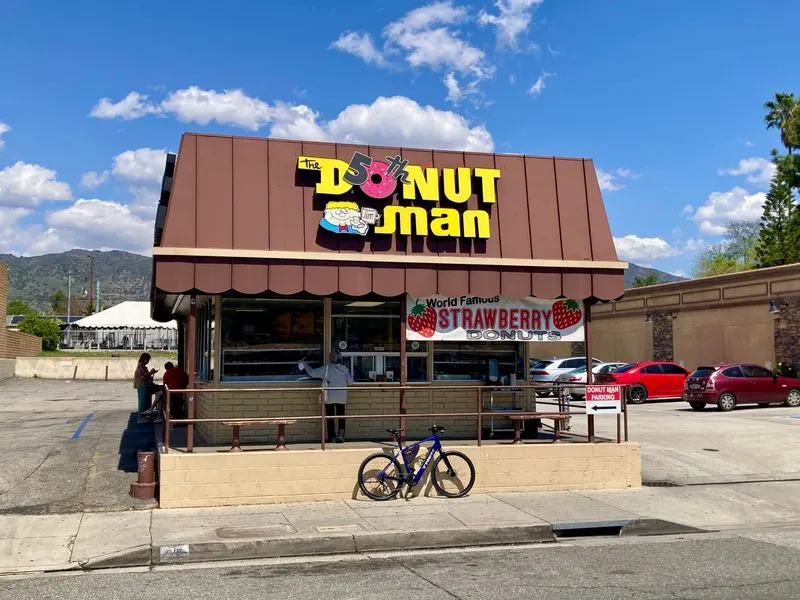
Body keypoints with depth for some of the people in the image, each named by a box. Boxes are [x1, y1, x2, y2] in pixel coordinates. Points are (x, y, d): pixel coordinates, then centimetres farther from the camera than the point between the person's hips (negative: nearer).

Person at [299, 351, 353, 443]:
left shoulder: (326, 368, -9)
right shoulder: (344, 368, -2)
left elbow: (312, 372, -8)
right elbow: (350, 382, 2)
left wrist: (304, 363, 4)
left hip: (329, 398, -2)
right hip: (342, 398, 2)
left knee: (330, 417, 10)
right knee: (341, 417, 6)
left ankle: (331, 437, 14)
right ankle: (341, 434, -13)